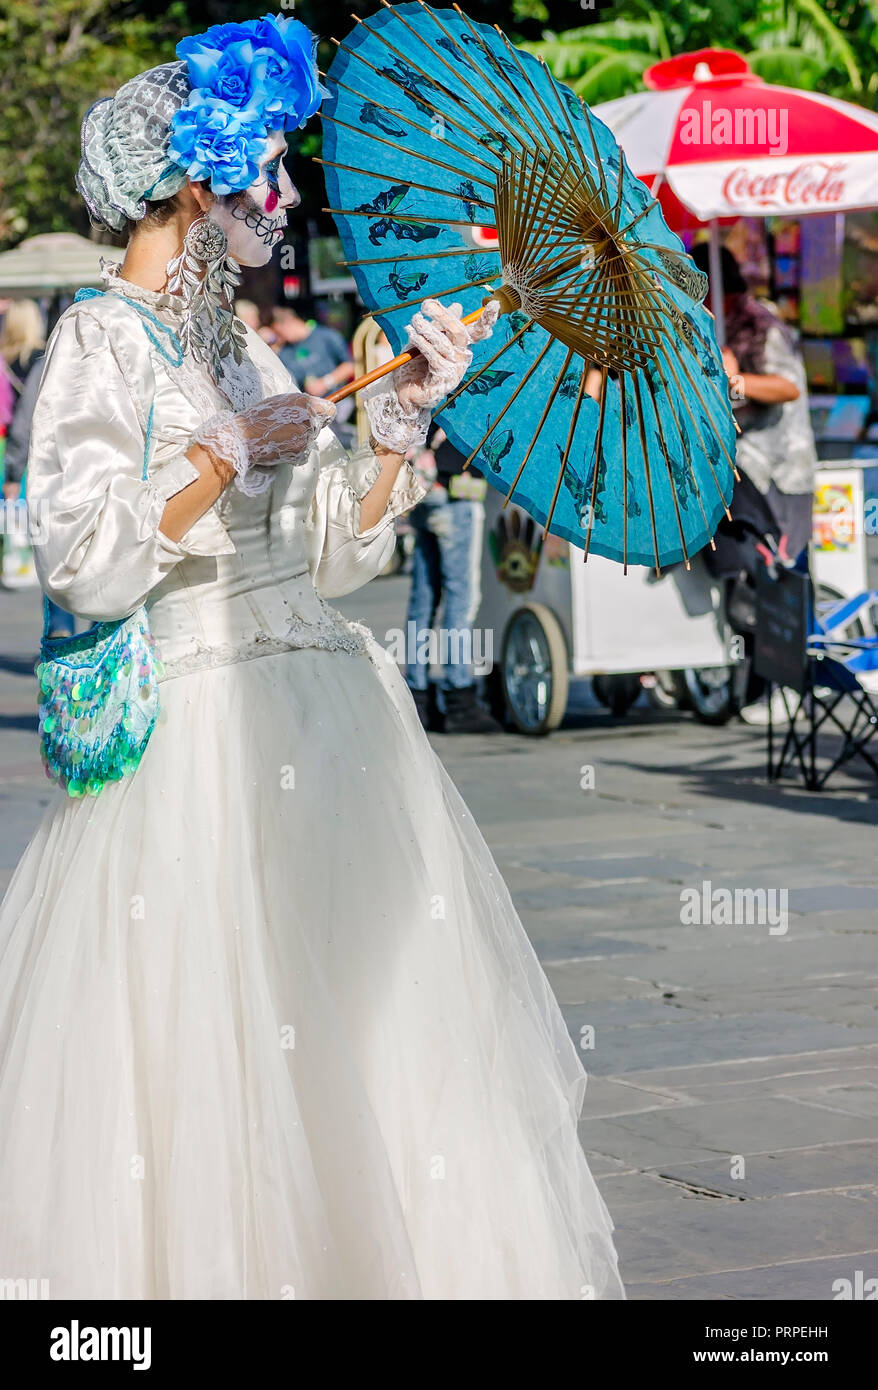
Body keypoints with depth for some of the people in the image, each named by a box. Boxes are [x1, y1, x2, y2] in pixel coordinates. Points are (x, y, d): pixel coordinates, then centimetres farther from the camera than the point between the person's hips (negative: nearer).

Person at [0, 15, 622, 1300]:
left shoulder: (243, 348, 16)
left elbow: (332, 555, 14)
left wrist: (405, 415, 6)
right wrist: (224, 458, -18)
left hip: (325, 724, 7)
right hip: (195, 737, -7)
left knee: (370, 1046, 4)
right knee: (217, 1052, -7)